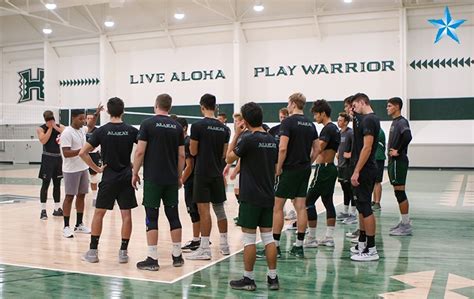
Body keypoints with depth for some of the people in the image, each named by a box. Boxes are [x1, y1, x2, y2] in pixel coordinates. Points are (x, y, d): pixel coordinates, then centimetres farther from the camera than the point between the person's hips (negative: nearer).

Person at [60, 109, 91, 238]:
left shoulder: (82, 130, 9)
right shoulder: (67, 133, -16)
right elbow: (66, 153, -22)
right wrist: (82, 150, -31)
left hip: (83, 168, 8)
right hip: (71, 170, -8)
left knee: (81, 195, 11)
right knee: (69, 197, -2)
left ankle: (79, 224, 20)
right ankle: (66, 227, 5)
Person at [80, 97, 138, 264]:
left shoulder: (102, 131, -5)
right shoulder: (131, 131, -2)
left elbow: (83, 153, -10)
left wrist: (96, 168, -2)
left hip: (109, 178, -1)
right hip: (127, 178, 1)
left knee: (99, 213, 10)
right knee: (126, 214, 4)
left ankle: (93, 251, 14)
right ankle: (123, 252, 7)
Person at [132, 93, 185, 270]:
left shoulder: (148, 123, -5)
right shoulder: (177, 126, 7)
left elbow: (140, 151, -9)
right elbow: (182, 155, 8)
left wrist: (135, 173, 1)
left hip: (152, 179, -4)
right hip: (171, 179, 4)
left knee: (152, 218, 0)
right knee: (173, 216, 10)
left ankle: (152, 259, 1)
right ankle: (177, 256, 17)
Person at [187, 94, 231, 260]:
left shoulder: (198, 126, -11)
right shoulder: (223, 128, 6)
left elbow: (193, 152, -6)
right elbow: (224, 154, 10)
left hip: (203, 173, -6)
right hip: (217, 173, 6)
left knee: (204, 210, -4)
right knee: (219, 209, 14)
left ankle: (205, 249, -2)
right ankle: (224, 245, 23)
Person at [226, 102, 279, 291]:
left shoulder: (248, 139, -13)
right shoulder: (272, 140, 7)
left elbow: (229, 158, -1)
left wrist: (236, 134, 3)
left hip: (250, 197, -6)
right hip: (268, 196, 6)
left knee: (249, 238, 2)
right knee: (268, 237, 10)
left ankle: (248, 279, 9)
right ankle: (272, 278, 14)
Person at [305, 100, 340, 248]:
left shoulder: (327, 129, -15)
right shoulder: (335, 128, 15)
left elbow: (318, 150, -23)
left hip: (323, 169, -10)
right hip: (331, 168, 10)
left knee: (309, 201, -5)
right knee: (328, 201, 11)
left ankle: (311, 238, -1)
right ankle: (329, 237, 13)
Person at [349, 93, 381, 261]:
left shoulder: (369, 120, -15)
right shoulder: (367, 118, 16)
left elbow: (367, 148, -22)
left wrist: (356, 171, -23)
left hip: (364, 170, -11)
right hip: (365, 170, 11)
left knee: (365, 208, -7)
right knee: (362, 207, 16)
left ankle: (371, 250, -2)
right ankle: (362, 244, 26)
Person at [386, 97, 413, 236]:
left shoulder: (402, 122, -13)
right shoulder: (394, 122, 17)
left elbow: (407, 137, -30)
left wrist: (398, 151, -21)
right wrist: (392, 151, 10)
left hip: (398, 161, -10)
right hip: (393, 161, 10)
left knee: (399, 192, -7)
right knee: (399, 192, 14)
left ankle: (406, 225, -2)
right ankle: (405, 222, 22)